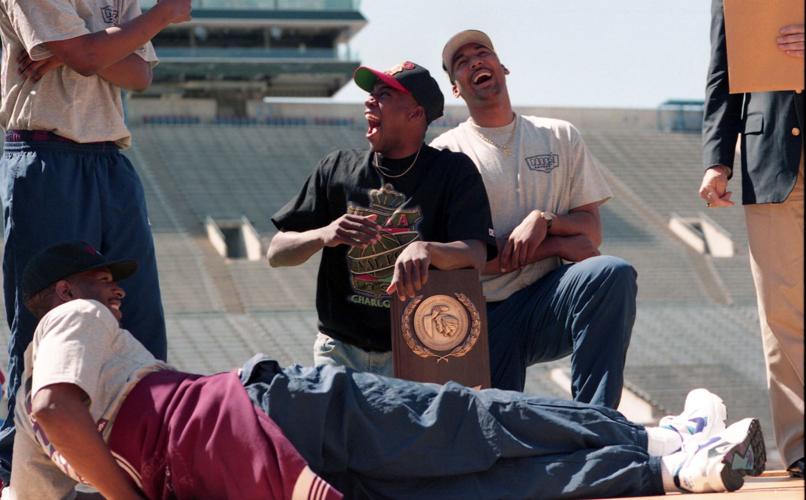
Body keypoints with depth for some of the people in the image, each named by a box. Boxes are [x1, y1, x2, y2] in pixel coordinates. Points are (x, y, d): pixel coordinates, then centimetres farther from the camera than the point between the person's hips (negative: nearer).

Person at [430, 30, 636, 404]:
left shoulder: (560, 138, 14)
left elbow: (591, 232, 9)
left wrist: (544, 221, -14)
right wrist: (555, 246, -11)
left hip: (549, 300, 2)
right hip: (484, 315, -2)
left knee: (613, 274, -30)